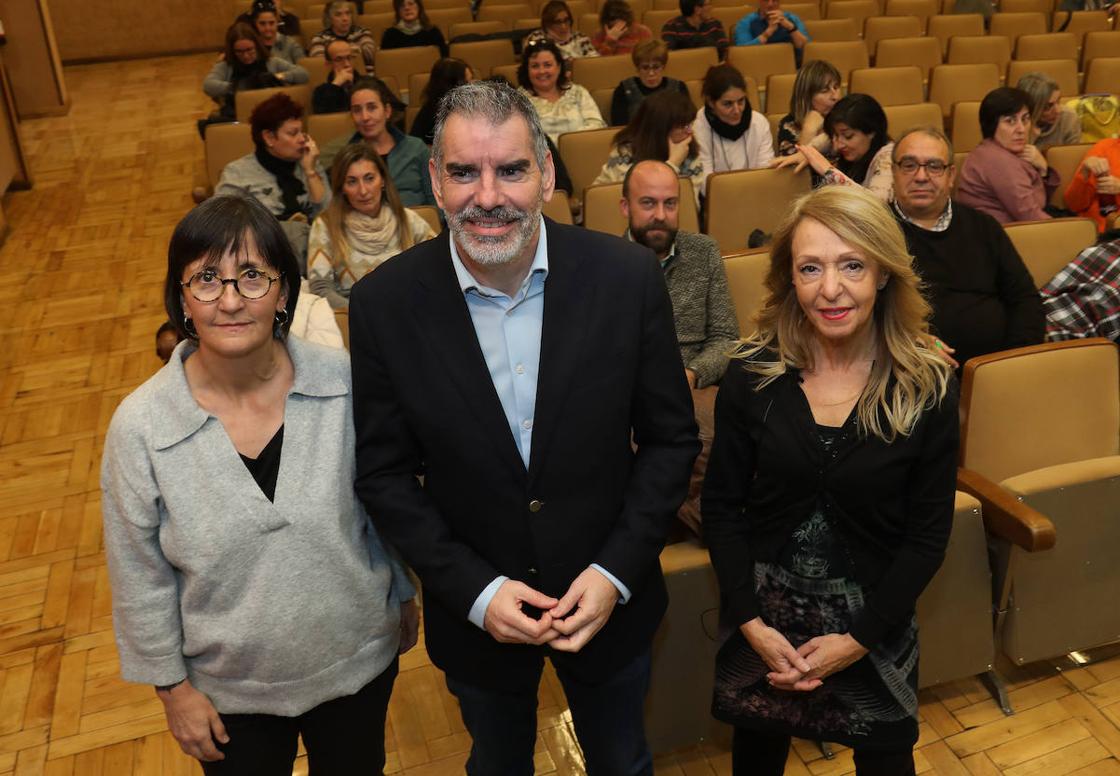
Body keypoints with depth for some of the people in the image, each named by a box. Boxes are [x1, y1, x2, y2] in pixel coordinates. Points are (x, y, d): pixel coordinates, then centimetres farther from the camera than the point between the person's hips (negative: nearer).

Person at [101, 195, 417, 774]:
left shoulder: (346, 383, -18)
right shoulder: (140, 426, -19)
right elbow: (141, 577, -8)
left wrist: (403, 596, 7)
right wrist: (173, 685, -1)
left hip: (357, 662, 1)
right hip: (229, 691, 0)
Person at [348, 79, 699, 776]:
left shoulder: (629, 277, -17)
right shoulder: (385, 303, -16)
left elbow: (671, 439, -7)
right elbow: (384, 472, -8)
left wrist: (616, 573, -15)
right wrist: (474, 590, -15)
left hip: (609, 596, 0)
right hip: (474, 609, 0)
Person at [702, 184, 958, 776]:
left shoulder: (928, 387, -13)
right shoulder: (751, 374, -12)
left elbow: (929, 535, -8)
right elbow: (721, 505, -6)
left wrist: (858, 639, -12)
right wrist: (751, 622, -11)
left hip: (873, 620, -1)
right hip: (763, 618, 1)